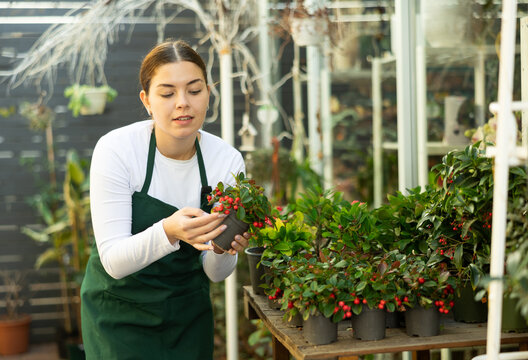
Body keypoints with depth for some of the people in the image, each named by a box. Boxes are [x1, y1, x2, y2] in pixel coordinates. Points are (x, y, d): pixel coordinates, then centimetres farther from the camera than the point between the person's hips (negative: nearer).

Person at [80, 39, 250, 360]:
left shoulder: (228, 160, -12)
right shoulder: (117, 149, -20)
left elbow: (215, 274, -8)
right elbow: (114, 261, -24)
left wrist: (223, 250, -30)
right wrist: (167, 232, -41)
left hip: (188, 310, 3)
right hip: (120, 310, -3)